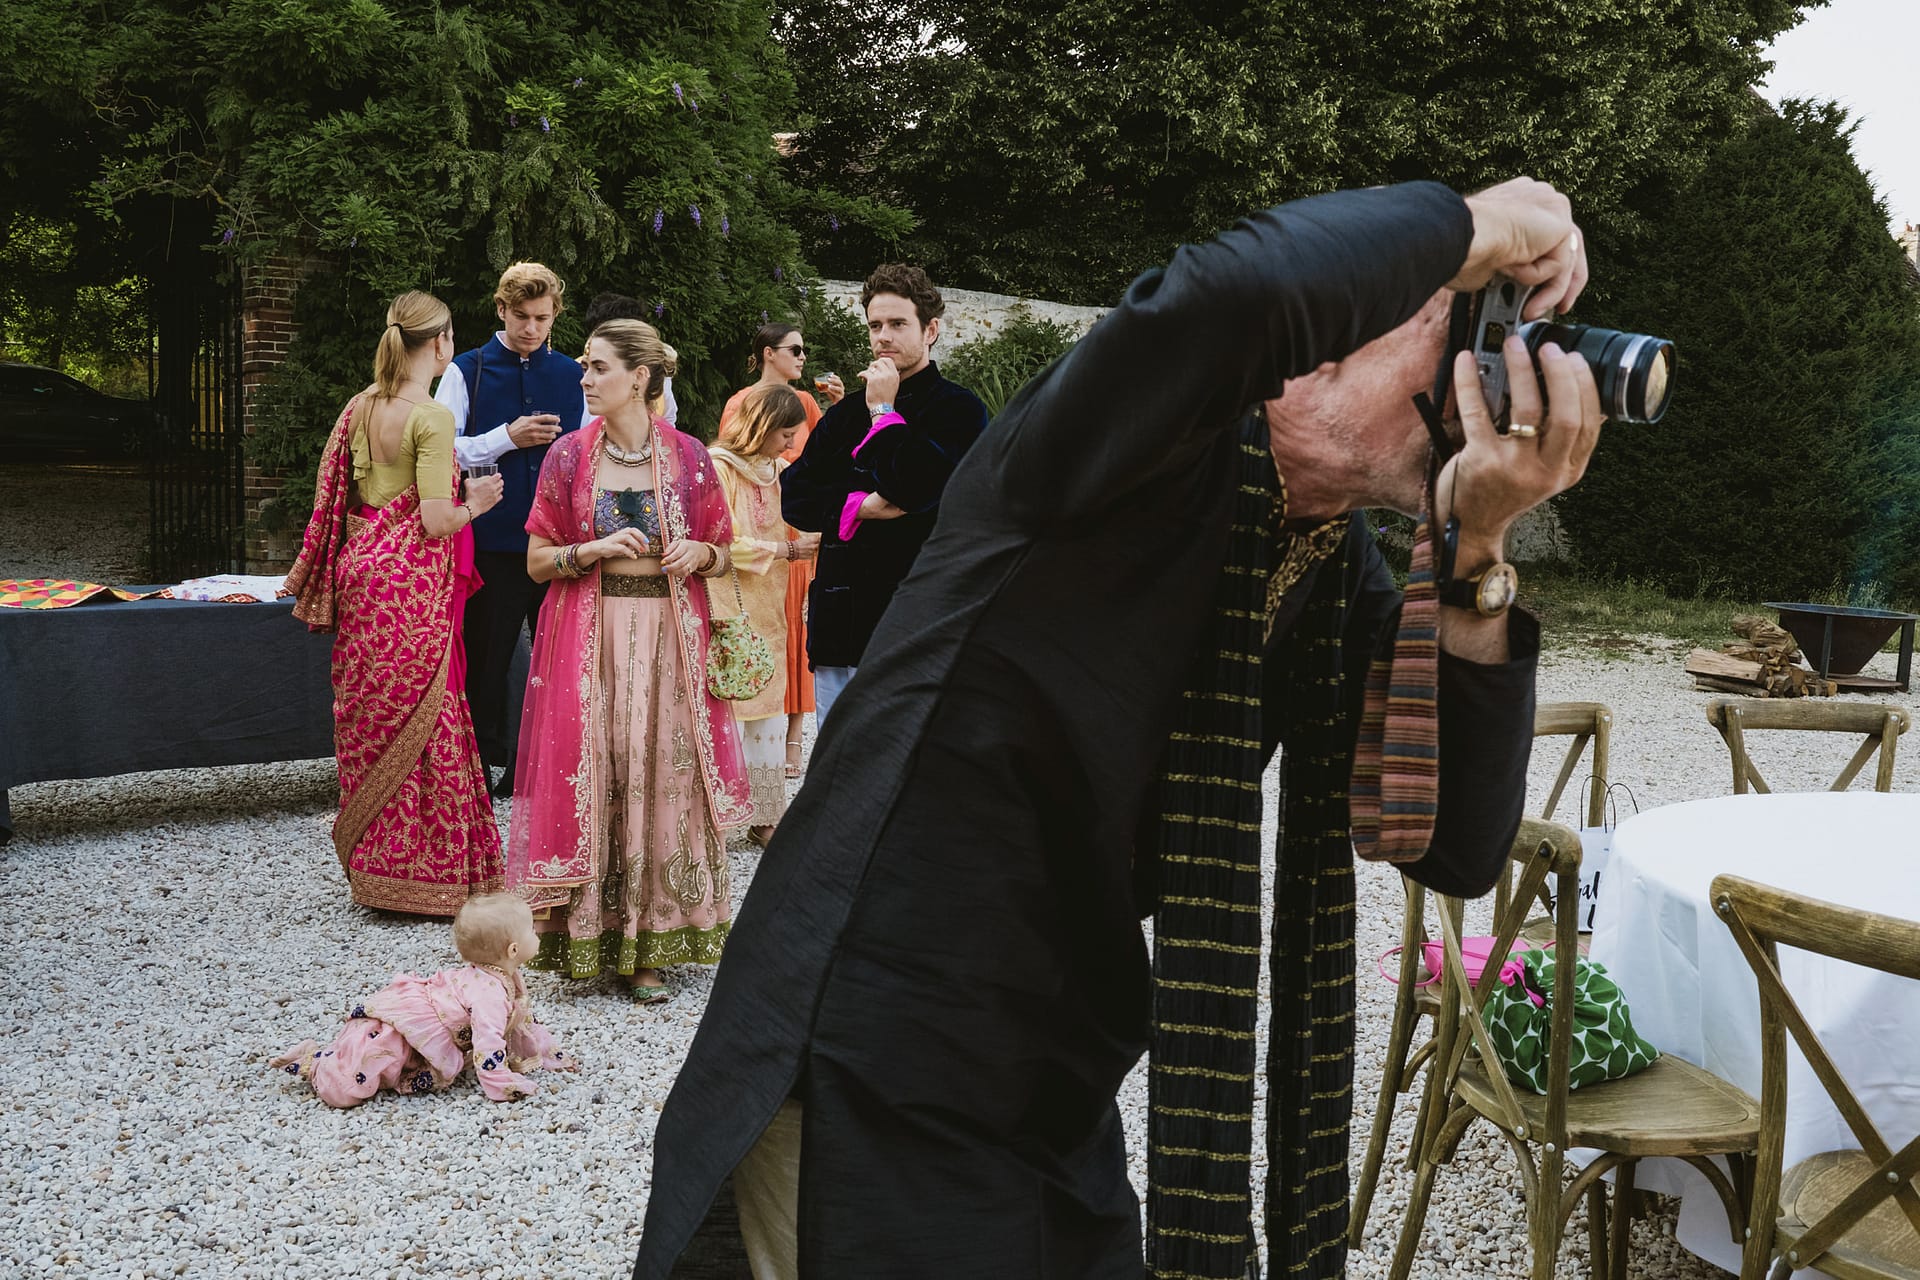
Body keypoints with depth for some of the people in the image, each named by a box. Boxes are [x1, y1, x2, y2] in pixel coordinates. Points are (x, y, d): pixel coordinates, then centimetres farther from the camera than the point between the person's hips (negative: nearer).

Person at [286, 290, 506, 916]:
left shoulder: (359, 407, 7)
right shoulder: (431, 417, -15)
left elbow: (338, 496, 12)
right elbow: (434, 520, -18)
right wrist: (473, 506, 1)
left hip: (361, 572, 7)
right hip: (412, 584, -7)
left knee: (370, 721, 14)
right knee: (420, 724, 0)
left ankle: (370, 861, 23)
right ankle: (422, 872, 7)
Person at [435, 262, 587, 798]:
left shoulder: (572, 376, 10)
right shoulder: (467, 371, 2)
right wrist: (507, 438, -13)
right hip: (494, 539, -2)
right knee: (486, 658, 7)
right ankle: (481, 766, 19)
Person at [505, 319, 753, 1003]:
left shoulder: (688, 456, 3)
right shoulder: (568, 456, 3)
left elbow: (724, 555, 11)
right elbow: (537, 561, 5)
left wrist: (697, 553, -11)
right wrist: (595, 549, -12)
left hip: (669, 637, 0)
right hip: (588, 638, 0)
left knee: (661, 779, 0)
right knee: (588, 779, -2)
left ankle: (646, 945, 9)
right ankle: (587, 936, 10)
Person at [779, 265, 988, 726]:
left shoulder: (959, 409, 1)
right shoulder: (846, 414, 18)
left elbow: (912, 489, -15)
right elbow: (792, 496, 9)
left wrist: (884, 410, -6)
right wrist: (861, 507, -8)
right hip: (842, 616, 5)